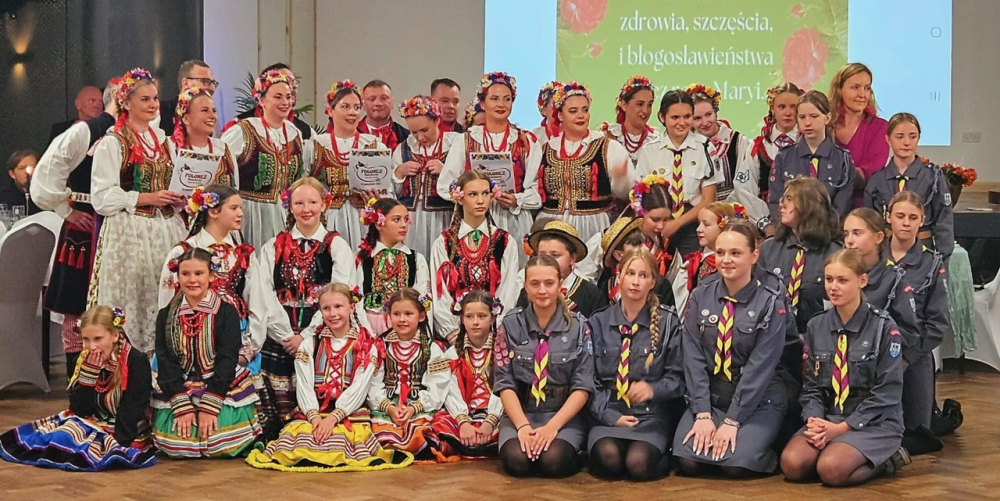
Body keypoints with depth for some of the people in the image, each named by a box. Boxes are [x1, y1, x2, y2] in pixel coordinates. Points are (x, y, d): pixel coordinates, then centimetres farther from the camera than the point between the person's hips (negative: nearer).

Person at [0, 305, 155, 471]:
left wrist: (117, 444, -30)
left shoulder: (136, 362, -18)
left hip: (122, 434, -7)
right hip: (96, 425, 7)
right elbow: (80, 410, -2)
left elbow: (132, 414, -19)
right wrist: (89, 372, -13)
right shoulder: (85, 360, 0)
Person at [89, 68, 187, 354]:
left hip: (165, 232, 6)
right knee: (131, 300, -5)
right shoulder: (112, 143, -4)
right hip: (128, 233, -6)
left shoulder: (162, 140, 16)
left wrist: (177, 199, 4)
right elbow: (102, 198, -9)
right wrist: (146, 198, -16)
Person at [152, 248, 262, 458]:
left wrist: (209, 407, -19)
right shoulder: (166, 316, 5)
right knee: (173, 441, -21)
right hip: (178, 392, 2)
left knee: (224, 442, -23)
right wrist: (182, 407, -15)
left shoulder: (227, 313, -3)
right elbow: (166, 364, -2)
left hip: (223, 390, -2)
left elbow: (227, 361, -9)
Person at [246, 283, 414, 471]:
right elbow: (304, 386, 4)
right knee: (301, 433, -31)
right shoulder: (309, 344, 15)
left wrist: (333, 417, -15)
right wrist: (314, 417, -14)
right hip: (313, 412, 1)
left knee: (343, 440, -33)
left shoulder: (366, 347, 8)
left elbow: (359, 388, -2)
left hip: (350, 412, -1)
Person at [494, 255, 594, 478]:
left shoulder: (578, 326, -1)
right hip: (520, 413, 1)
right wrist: (523, 426, -19)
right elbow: (505, 383, -3)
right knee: (516, 460, -29)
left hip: (565, 416, -1)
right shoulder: (511, 325, 1)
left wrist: (552, 426, -18)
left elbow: (582, 387, -5)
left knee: (553, 460, -30)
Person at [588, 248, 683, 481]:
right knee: (608, 458, -32)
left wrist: (653, 389, -16)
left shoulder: (668, 322, 6)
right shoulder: (599, 322, 9)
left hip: (652, 414, -1)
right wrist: (610, 416, -9)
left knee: (638, 463, -30)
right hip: (608, 413, 1)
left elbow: (678, 377, 6)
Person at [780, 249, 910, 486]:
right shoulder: (816, 326, 7)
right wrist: (814, 420, -14)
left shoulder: (883, 327, -8)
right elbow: (811, 386, 8)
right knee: (792, 464, -24)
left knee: (831, 468, -30)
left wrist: (842, 428, -17)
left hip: (875, 422, -4)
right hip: (828, 417, 4)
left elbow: (887, 393, -11)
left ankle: (885, 460, -2)